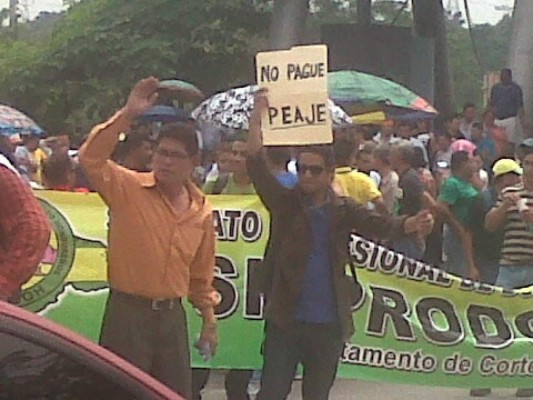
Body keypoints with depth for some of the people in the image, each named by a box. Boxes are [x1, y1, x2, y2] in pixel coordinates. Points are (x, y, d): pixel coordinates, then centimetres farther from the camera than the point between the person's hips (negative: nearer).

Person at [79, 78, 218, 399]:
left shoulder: (201, 210, 7)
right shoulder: (129, 188, -7)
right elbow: (91, 158, -24)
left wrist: (209, 317, 17)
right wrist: (127, 115, -27)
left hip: (172, 314, 5)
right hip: (127, 311, -5)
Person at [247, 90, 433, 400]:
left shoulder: (344, 210, 3)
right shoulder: (285, 203, 0)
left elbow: (378, 224, -12)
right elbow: (258, 167, -11)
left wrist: (410, 224, -33)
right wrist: (257, 118, -21)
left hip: (329, 324, 2)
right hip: (285, 319, -1)